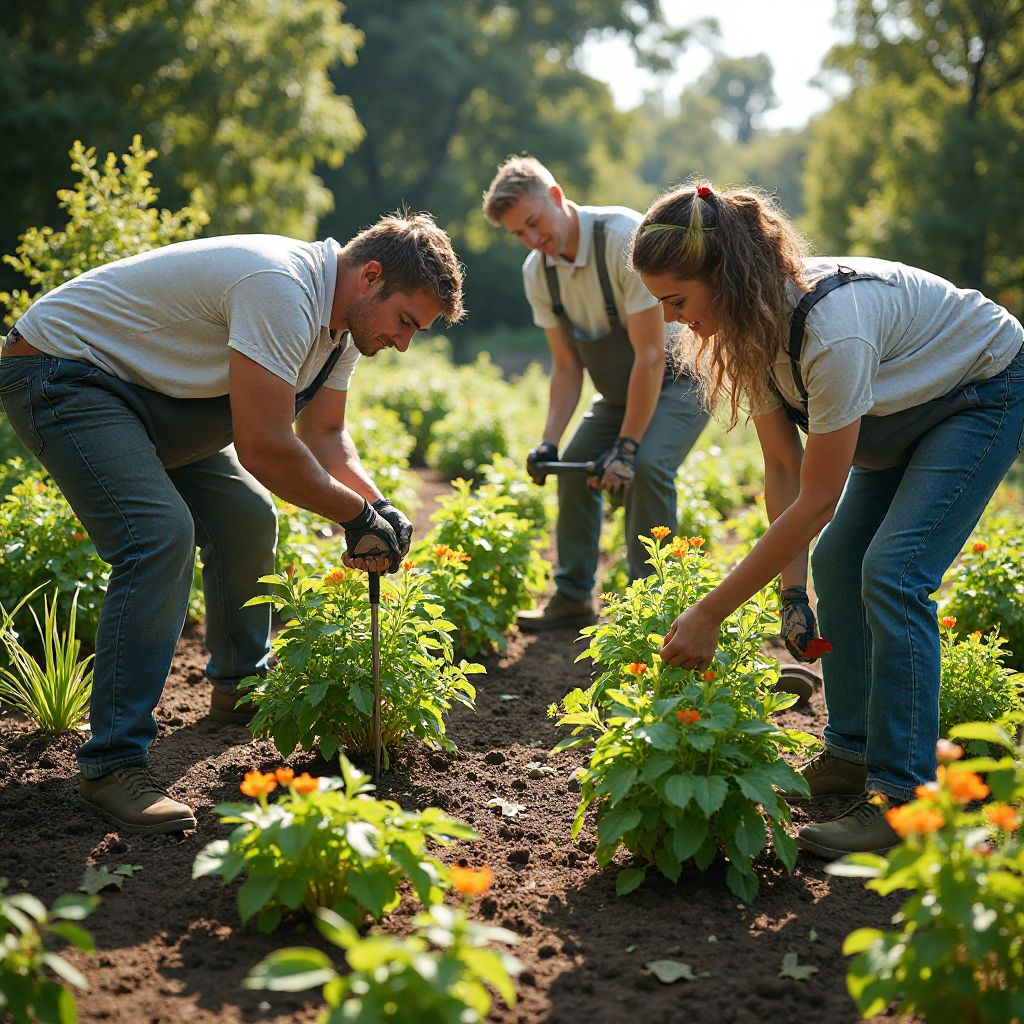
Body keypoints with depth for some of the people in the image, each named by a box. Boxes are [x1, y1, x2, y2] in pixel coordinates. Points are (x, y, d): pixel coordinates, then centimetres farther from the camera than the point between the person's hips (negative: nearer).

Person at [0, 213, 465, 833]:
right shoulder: (282, 290, -31)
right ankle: (114, 762, -19)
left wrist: (380, 507, -7)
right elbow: (263, 448, -33)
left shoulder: (341, 319, 1)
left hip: (146, 387, 10)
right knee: (161, 533, -25)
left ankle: (241, 687, 31)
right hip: (59, 371, -10)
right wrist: (357, 514, -19)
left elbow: (325, 435, 10)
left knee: (248, 519, 9)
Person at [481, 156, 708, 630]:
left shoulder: (624, 238, -30)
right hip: (620, 386, 8)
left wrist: (627, 446, -30)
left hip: (679, 376, -7)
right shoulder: (537, 272, -8)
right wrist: (548, 441, -14)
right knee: (575, 464, 2)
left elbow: (651, 355, -30)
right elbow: (567, 365, -1)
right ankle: (573, 597, 15)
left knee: (647, 467, -26)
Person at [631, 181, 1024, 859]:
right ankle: (851, 753, 16)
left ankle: (902, 799, -13)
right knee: (837, 561, 2)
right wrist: (794, 591, -17)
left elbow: (816, 500, -34)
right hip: (908, 405, 8)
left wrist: (710, 613, -31)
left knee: (893, 573, -18)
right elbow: (783, 471, -9)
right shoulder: (753, 324, -14)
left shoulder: (831, 326, -39)